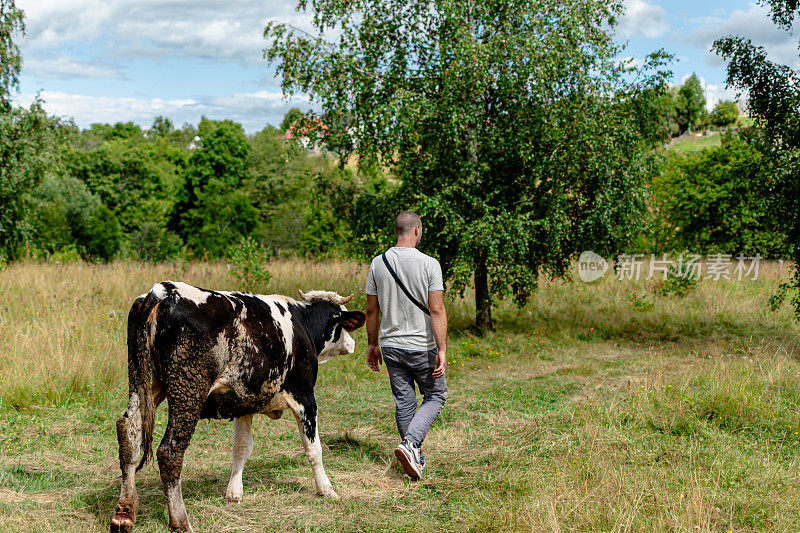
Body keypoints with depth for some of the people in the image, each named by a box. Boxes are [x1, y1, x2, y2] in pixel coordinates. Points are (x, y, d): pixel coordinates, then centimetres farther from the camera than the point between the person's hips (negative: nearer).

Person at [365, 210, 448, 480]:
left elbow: (371, 310, 6)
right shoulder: (429, 264, -12)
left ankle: (415, 457, 19)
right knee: (435, 397, 12)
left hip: (391, 346, 4)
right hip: (422, 347, -4)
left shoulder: (378, 264, 0)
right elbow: (436, 310, -16)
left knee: (404, 402, 13)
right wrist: (442, 350, -15)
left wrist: (372, 345, 16)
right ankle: (410, 443, -8)